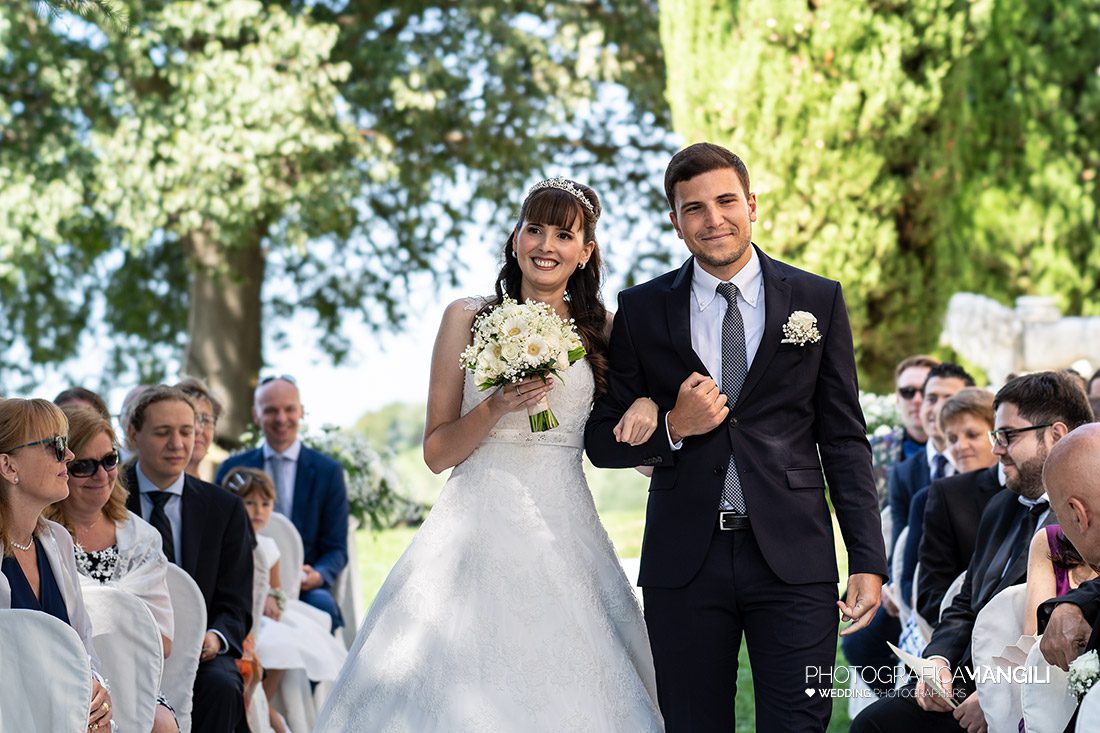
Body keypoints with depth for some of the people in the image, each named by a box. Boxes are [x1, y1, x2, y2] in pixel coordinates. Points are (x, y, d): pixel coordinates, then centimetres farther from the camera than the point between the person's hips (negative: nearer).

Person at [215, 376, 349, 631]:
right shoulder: (233, 469, 13)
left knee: (322, 603, -33)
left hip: (307, 590, 0)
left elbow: (336, 549, 8)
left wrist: (318, 575, -16)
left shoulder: (328, 471, 10)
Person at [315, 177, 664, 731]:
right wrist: (497, 407, -12)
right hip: (478, 532, -1)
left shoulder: (600, 331, 10)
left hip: (564, 535, 1)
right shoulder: (469, 318, 6)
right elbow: (437, 452, 5)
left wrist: (647, 405, -6)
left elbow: (630, 445, 15)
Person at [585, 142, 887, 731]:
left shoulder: (819, 300, 6)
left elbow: (844, 440, 6)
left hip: (793, 561, -1)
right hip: (685, 565, 1)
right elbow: (602, 440, 8)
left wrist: (868, 561, -1)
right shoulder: (642, 311, 6)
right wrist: (673, 428, -12)